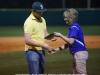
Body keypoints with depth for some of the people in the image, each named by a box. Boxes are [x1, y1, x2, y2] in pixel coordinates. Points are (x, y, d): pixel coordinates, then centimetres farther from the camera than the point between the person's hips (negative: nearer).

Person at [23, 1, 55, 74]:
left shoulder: (42, 19, 9)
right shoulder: (29, 22, -18)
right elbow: (27, 41, -24)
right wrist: (42, 45, -29)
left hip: (41, 51, 9)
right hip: (32, 51, -9)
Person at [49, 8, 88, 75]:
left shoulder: (75, 27, -11)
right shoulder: (72, 27, 18)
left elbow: (71, 41, -20)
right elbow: (68, 44, 19)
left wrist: (60, 35, -9)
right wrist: (57, 49, 15)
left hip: (80, 53, -11)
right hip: (76, 54, 11)